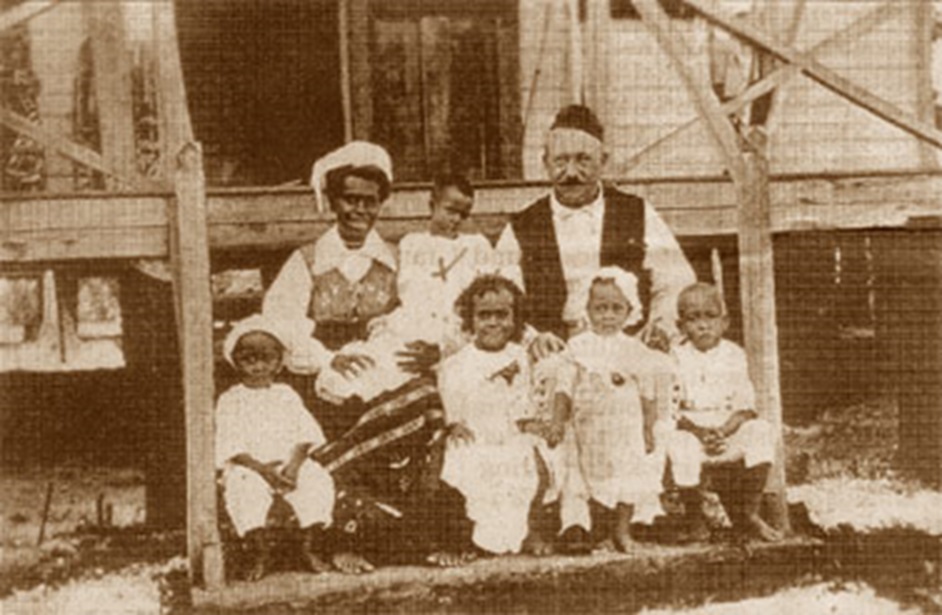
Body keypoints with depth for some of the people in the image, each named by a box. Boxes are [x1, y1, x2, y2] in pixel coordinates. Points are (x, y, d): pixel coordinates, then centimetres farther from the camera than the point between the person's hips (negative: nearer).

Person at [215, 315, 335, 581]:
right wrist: (262, 469, -19)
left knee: (318, 481, -25)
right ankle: (260, 554, -27)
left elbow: (305, 434, 5)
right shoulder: (230, 401, 5)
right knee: (242, 489, -35)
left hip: (289, 463, 2)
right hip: (249, 467, -2)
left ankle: (313, 547, -16)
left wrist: (294, 465, -14)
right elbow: (231, 447, -4)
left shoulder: (286, 395, 14)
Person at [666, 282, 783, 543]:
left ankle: (748, 514, -12)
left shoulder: (734, 355, 5)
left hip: (729, 427, 3)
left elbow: (745, 406, 0)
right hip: (689, 428, -2)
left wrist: (723, 431, -18)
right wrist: (700, 432, -22)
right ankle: (694, 518, -11)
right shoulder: (677, 358, -1)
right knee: (679, 444, -35)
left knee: (760, 431, -24)